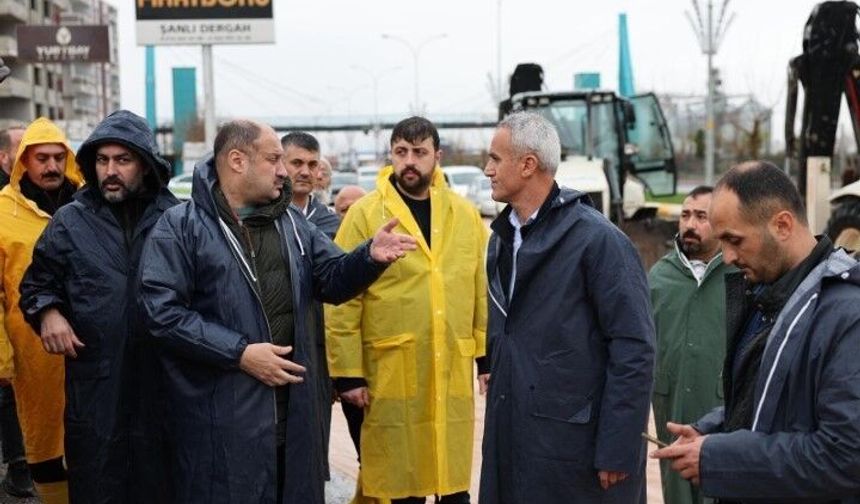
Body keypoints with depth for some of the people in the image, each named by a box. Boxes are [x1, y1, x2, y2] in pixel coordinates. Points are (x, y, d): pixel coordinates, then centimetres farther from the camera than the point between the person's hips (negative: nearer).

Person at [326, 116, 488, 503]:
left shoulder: (465, 214, 7)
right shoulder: (365, 214, -3)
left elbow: (483, 291, 10)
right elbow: (342, 301, -5)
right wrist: (348, 373, -8)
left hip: (453, 372, 3)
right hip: (391, 374, -3)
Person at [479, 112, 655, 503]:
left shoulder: (597, 239, -12)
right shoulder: (502, 236, 11)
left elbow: (634, 350, -15)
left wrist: (617, 453, -16)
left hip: (576, 444, -7)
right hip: (509, 439, 7)